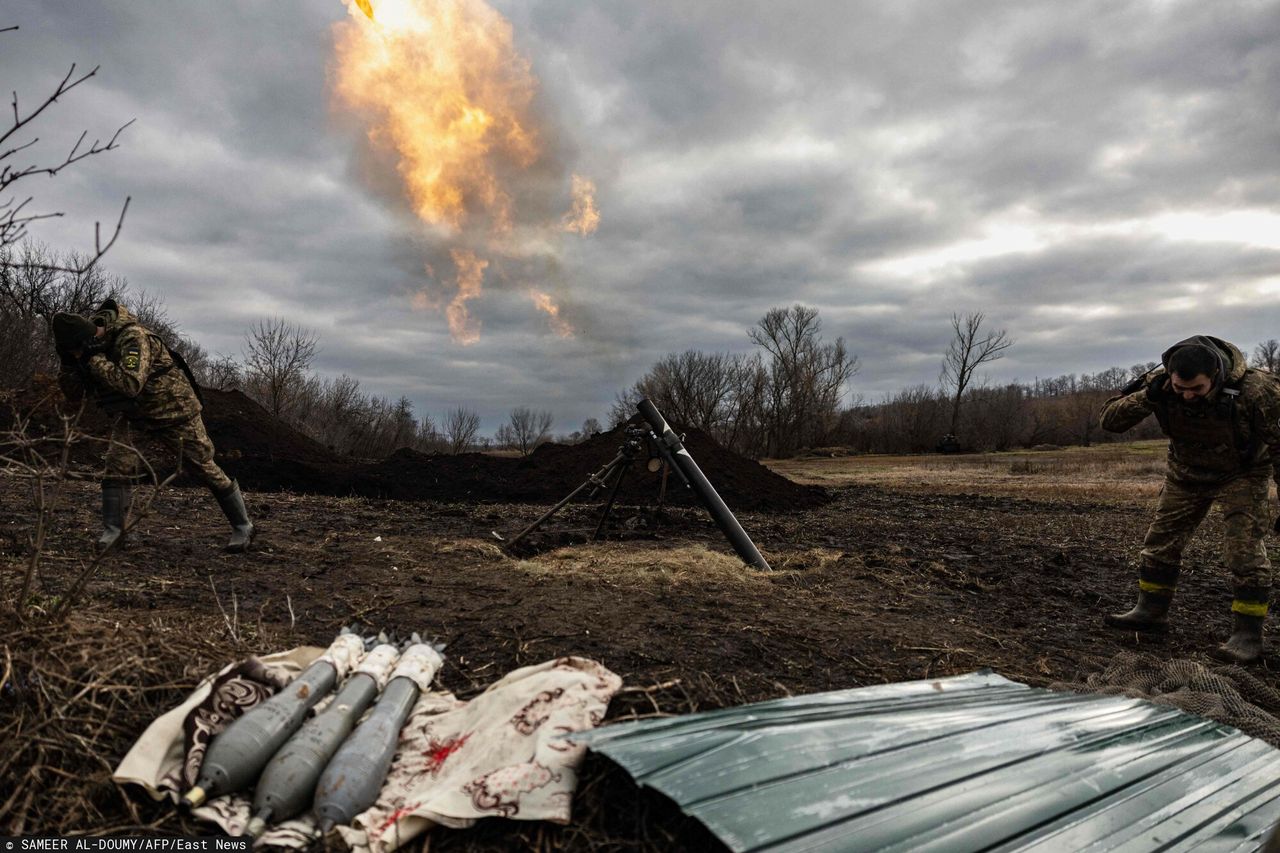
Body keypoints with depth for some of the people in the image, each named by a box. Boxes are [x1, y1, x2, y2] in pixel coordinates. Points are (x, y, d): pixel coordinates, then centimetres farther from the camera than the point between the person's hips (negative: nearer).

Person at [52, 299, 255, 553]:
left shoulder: (132, 337, -29)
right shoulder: (90, 346, -4)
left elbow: (131, 384, -41)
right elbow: (73, 391, 1)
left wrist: (95, 359, -35)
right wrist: (69, 362, -16)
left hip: (173, 408, -7)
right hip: (132, 412, 7)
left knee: (203, 465, -3)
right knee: (117, 462, -11)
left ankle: (242, 526, 7)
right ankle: (112, 528, 2)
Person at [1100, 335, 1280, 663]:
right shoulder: (1159, 383, -24)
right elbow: (1110, 419, -22)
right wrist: (1147, 398, -39)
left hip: (1241, 473, -3)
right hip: (1186, 473, 4)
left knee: (1245, 550, -11)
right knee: (1161, 540, 5)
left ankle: (1248, 635, -2)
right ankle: (1150, 611, 19)